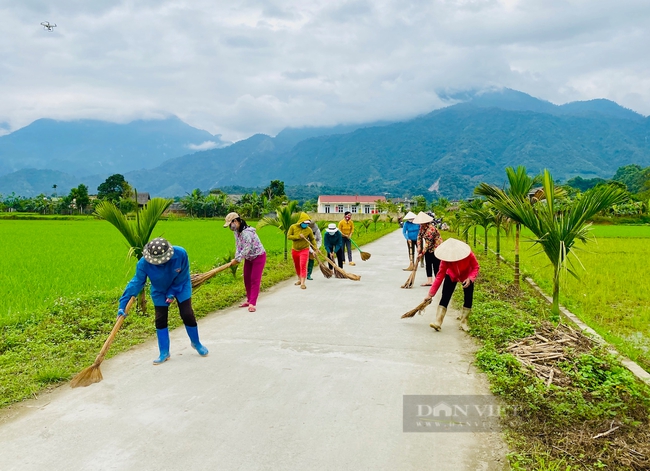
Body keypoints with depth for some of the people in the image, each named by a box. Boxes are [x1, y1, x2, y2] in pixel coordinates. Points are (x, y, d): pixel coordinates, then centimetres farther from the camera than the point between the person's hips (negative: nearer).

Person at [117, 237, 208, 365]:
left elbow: (183, 276, -21)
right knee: (160, 320, 0)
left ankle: (196, 343, 20)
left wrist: (172, 292, -22)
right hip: (160, 291, 1)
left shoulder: (180, 253, -34)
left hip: (181, 287, -1)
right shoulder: (144, 263, -32)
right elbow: (136, 282, -28)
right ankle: (164, 353, 16)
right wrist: (123, 304, -34)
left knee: (187, 315, -5)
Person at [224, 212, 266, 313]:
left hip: (258, 256, -9)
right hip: (249, 258, 9)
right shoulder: (236, 231, -3)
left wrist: (238, 259, -24)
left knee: (254, 280, -9)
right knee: (247, 279, 12)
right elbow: (238, 246, -1)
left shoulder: (247, 232, -32)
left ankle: (252, 303, -8)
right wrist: (236, 257, -15)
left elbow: (246, 248, -33)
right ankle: (249, 300, 23)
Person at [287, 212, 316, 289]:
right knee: (297, 266, 16)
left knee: (303, 266, -14)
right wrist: (298, 236, -25)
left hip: (304, 250, -3)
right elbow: (288, 236, -13)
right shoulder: (293, 227, -10)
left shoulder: (309, 229, -10)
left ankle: (302, 283, -14)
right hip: (295, 250, 3)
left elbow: (312, 239, 1)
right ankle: (299, 279, 36)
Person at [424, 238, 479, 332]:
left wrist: (470, 279, -39)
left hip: (467, 277, 0)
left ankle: (464, 322, 12)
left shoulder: (468, 255, -35)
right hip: (451, 276, 0)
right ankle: (438, 322, -16)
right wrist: (431, 294, -26)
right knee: (445, 297, -12)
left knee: (468, 299, -4)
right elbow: (440, 275, -26)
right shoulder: (446, 258, -31)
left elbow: (475, 267, -19)